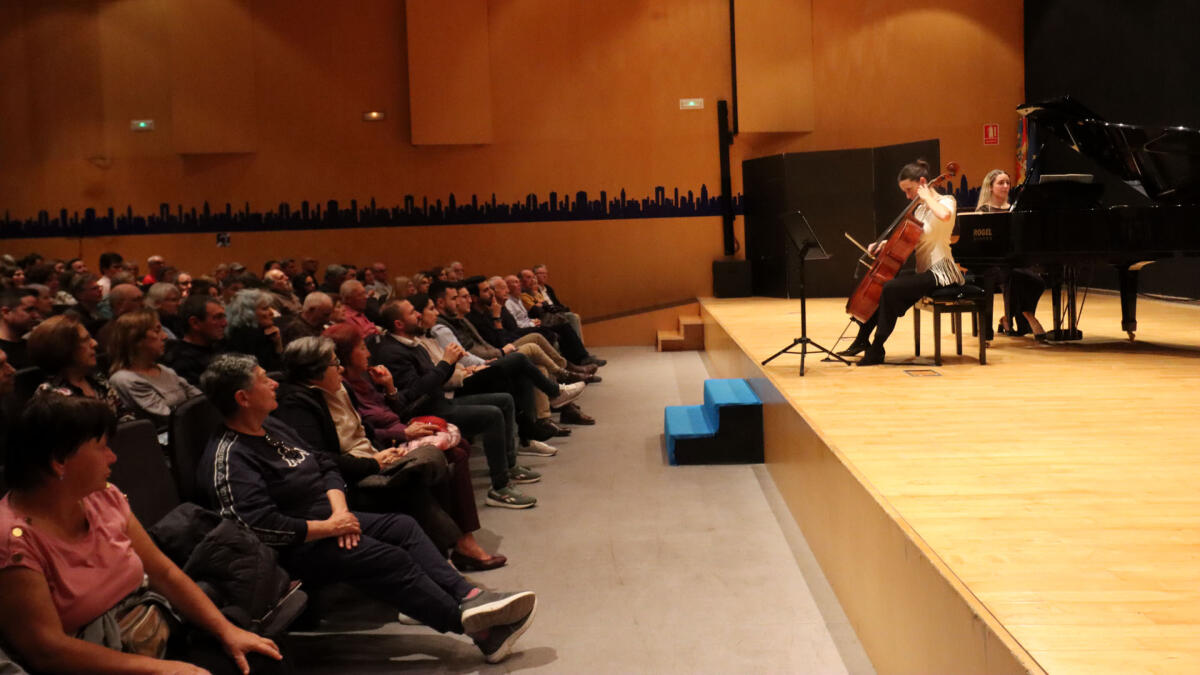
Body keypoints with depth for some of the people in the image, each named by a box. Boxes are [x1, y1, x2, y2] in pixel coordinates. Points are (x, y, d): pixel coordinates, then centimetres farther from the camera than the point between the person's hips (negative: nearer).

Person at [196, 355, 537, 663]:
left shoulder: (273, 427, 10)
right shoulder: (229, 459, -20)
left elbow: (325, 466, 14)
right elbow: (260, 526, -29)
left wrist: (339, 510, -6)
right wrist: (329, 527, -20)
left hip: (328, 519, 9)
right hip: (297, 548, -9)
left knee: (403, 526, -8)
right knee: (390, 559, -22)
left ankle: (469, 597, -19)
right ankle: (476, 626, -18)